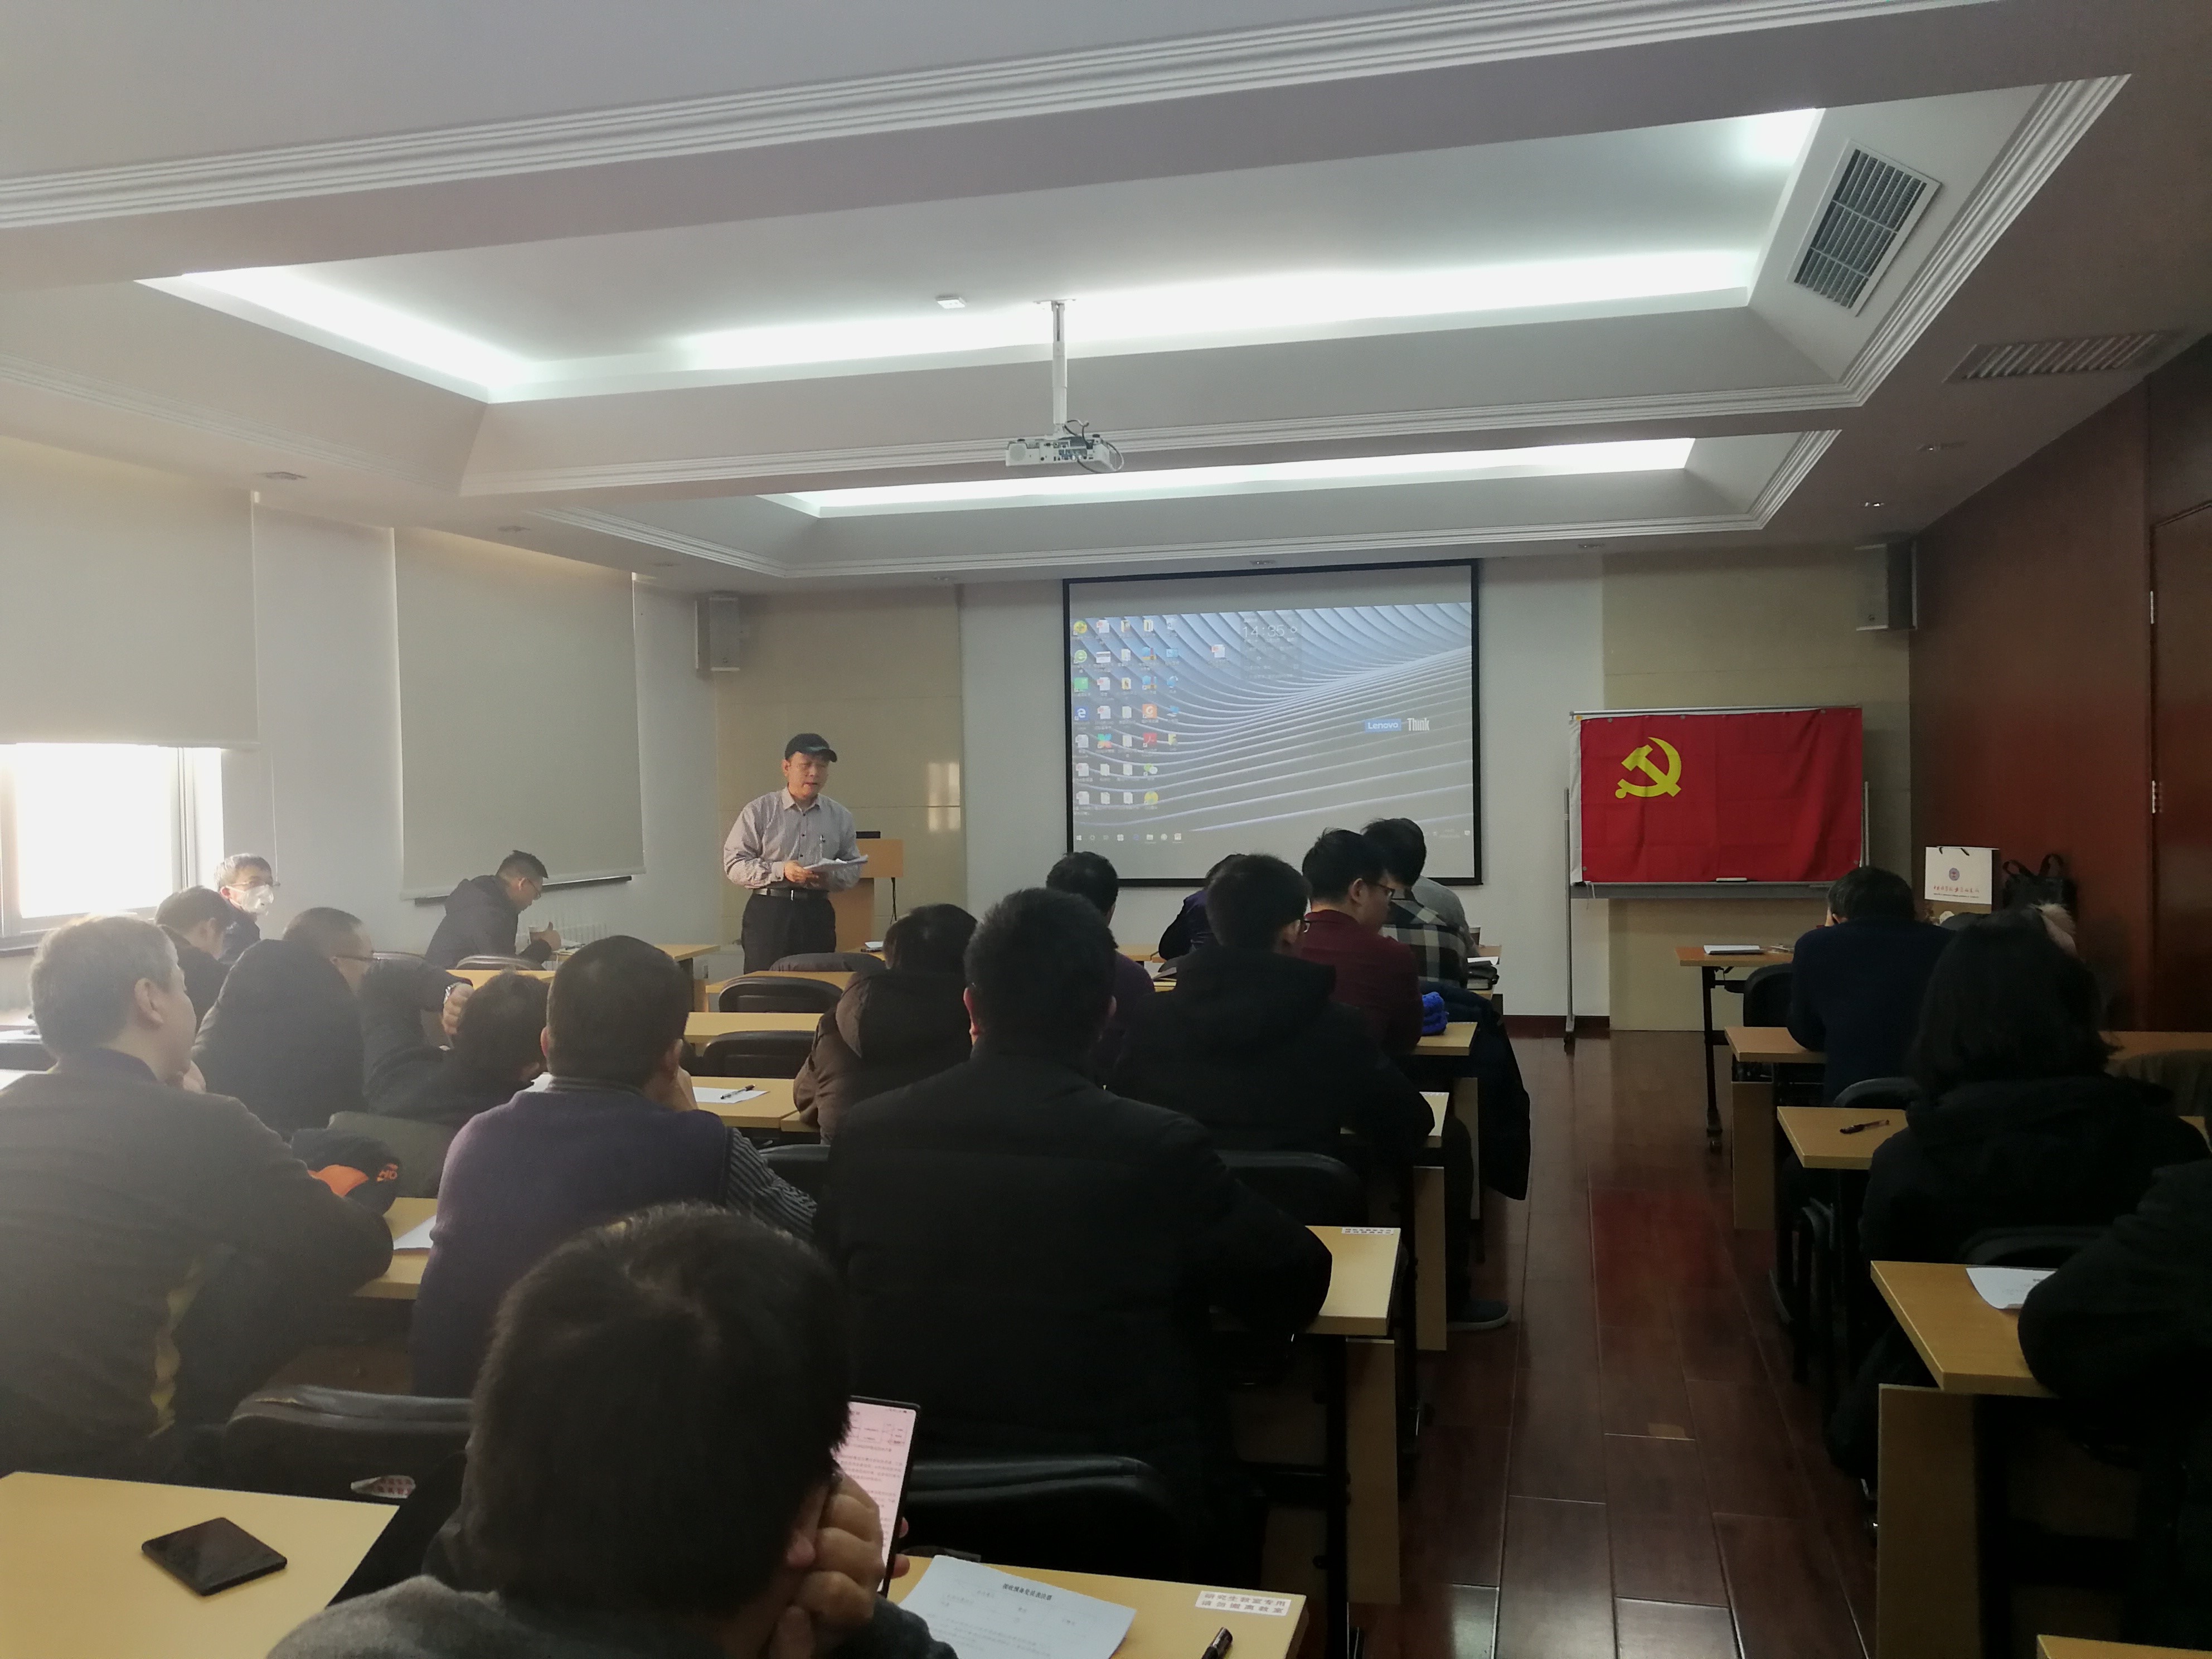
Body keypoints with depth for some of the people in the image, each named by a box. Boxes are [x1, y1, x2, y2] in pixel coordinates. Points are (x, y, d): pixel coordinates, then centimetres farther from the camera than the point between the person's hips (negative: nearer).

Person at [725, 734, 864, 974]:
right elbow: (733, 864, -3)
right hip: (768, 912, -3)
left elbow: (853, 869, 15)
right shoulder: (759, 810, 2)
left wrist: (829, 877, -8)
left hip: (817, 914, 3)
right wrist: (781, 871, -17)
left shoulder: (840, 817, 12)